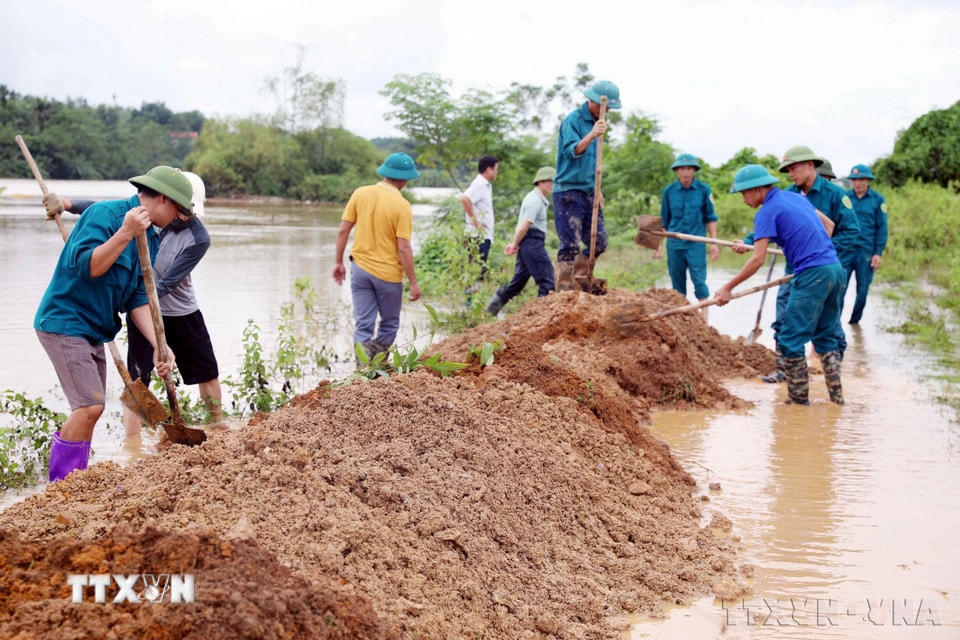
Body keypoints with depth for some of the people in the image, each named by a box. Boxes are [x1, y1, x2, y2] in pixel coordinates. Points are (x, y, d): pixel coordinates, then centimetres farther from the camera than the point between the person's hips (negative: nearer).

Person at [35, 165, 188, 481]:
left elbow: (138, 298, 4)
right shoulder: (104, 214, -16)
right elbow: (85, 267, -27)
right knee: (90, 407, -15)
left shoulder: (151, 239, 8)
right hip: (64, 322, -9)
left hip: (94, 331, 9)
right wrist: (125, 233, -35)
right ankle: (59, 487, -5)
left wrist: (158, 346, -8)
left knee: (89, 410, 11)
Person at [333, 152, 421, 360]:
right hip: (388, 273, -4)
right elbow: (403, 248, -15)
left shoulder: (360, 194, -1)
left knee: (363, 325, 7)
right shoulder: (402, 206, -14)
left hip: (360, 269, 4)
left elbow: (343, 230, 1)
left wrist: (338, 262, 11)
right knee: (389, 325, 14)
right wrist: (413, 282, -9)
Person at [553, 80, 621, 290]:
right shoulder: (573, 120, -10)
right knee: (570, 245, -10)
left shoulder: (596, 122, 16)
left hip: (588, 192, 8)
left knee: (599, 242, 5)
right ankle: (564, 291, -4)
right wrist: (592, 135, -40)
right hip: (568, 191, -8)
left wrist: (597, 189, 24)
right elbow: (572, 151, -26)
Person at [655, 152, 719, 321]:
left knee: (699, 280, -10)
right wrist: (658, 244, 10)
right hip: (674, 243, 2)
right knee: (677, 282, 6)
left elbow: (710, 218, 6)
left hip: (696, 243, -2)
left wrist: (714, 242, -1)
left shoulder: (703, 190, 1)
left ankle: (704, 317, -8)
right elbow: (664, 220, 12)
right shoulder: (669, 190, 4)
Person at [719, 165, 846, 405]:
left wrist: (728, 288, -8)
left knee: (791, 339, 0)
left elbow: (758, 259, -13)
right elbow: (828, 224, 27)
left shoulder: (768, 211, -7)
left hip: (812, 275, -9)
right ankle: (836, 394, 14)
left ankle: (799, 398, 2)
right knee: (826, 336, 16)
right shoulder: (796, 196, 17)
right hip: (836, 268, 9)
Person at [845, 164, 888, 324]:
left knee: (862, 289, 9)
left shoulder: (877, 200, 2)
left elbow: (882, 228, 3)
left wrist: (878, 253, -3)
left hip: (866, 252, 0)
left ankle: (855, 320, 25)